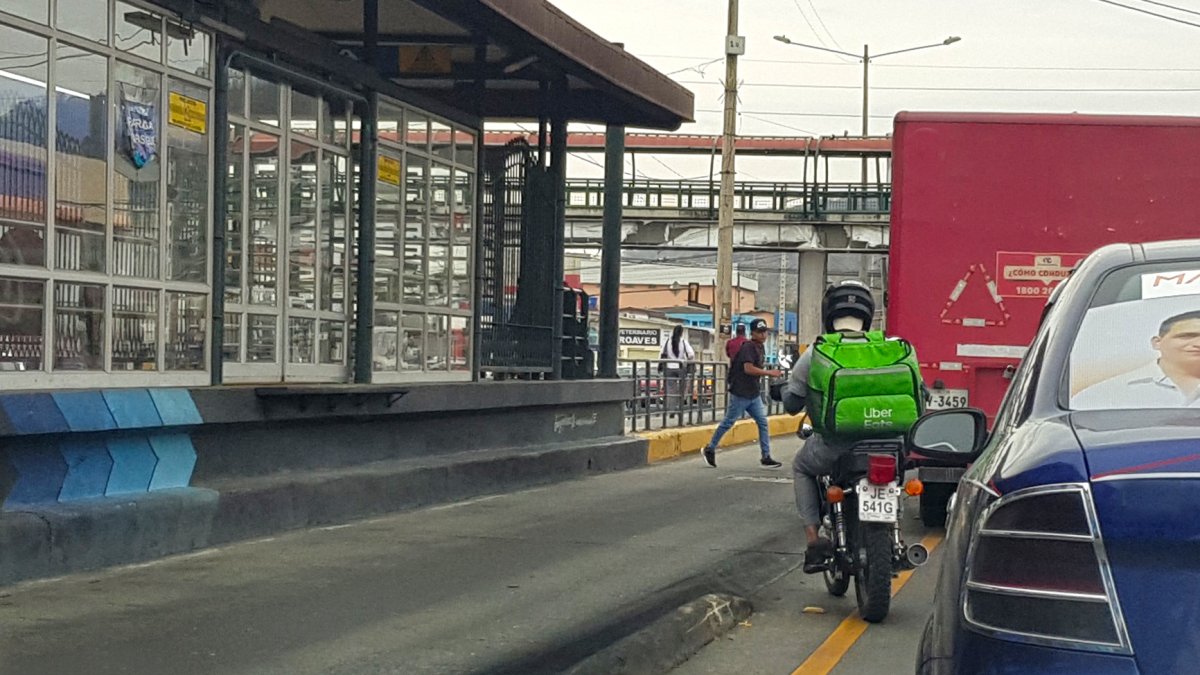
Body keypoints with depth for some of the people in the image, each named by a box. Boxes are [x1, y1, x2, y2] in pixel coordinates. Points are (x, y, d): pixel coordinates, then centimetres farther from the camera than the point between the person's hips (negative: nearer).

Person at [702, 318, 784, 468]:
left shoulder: (759, 347, 12)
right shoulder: (749, 347, -17)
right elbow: (748, 368, -28)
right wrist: (769, 373, -28)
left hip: (753, 394, 9)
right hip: (740, 393, -9)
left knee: (763, 423, 3)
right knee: (728, 422, 2)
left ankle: (766, 457, 4)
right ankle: (710, 449, 16)